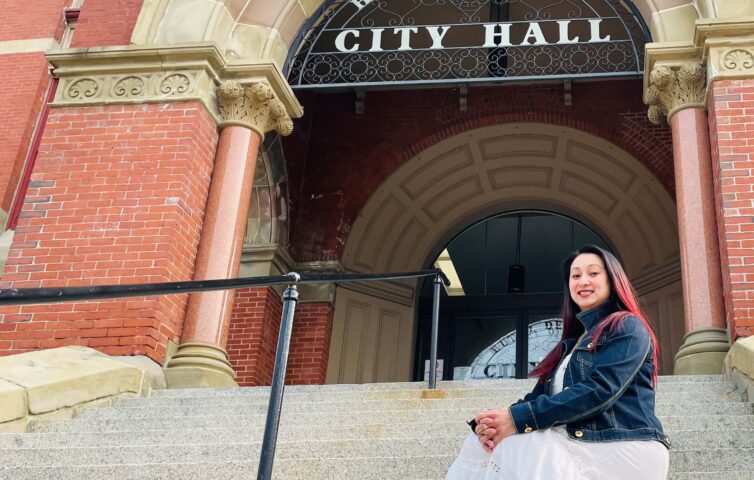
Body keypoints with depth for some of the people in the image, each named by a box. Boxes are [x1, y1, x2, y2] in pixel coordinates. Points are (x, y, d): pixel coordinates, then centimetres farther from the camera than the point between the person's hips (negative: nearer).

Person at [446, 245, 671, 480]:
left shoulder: (627, 327, 1)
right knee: (480, 444, -13)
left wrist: (518, 419, -22)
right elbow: (539, 396, 11)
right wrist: (492, 421, -12)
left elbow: (600, 389, -15)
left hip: (626, 450, -7)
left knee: (512, 446, -27)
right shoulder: (571, 344, 25)